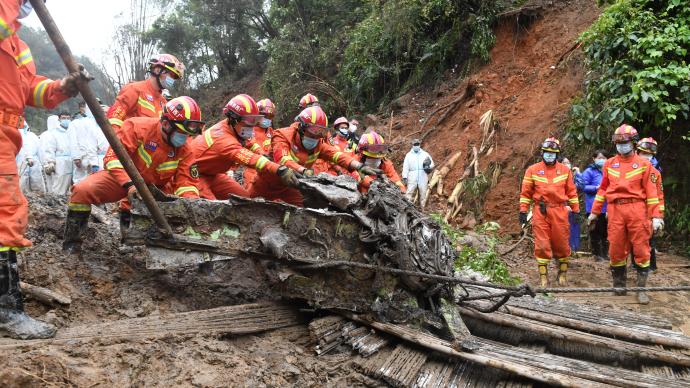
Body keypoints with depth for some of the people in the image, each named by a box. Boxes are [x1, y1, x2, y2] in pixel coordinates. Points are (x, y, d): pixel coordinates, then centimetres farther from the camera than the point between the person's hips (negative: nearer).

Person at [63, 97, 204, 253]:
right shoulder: (138, 127, -22)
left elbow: (187, 182, -10)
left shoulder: (185, 151, -9)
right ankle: (71, 244, -10)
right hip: (121, 177, -4)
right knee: (82, 191, -27)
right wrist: (129, 184, -41)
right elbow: (113, 156, -27)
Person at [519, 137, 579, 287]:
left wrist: (576, 210, 8)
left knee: (562, 243, 5)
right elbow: (525, 192, 5)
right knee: (542, 244, -1)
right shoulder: (533, 170, 5)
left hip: (560, 211, 1)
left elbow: (571, 192, 11)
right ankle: (543, 276, 8)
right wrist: (523, 211, 0)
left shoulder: (565, 170, 9)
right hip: (540, 212, -1)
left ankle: (562, 273, 21)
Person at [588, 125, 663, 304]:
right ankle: (619, 285, 17)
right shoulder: (609, 164, 12)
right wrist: (594, 212, 13)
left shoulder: (644, 164, 4)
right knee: (616, 249, 4)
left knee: (641, 249, -2)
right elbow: (602, 189, 15)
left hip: (637, 209, -2)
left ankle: (641, 289, 5)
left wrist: (656, 216, -6)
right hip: (615, 210, 2)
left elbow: (651, 191, 0)